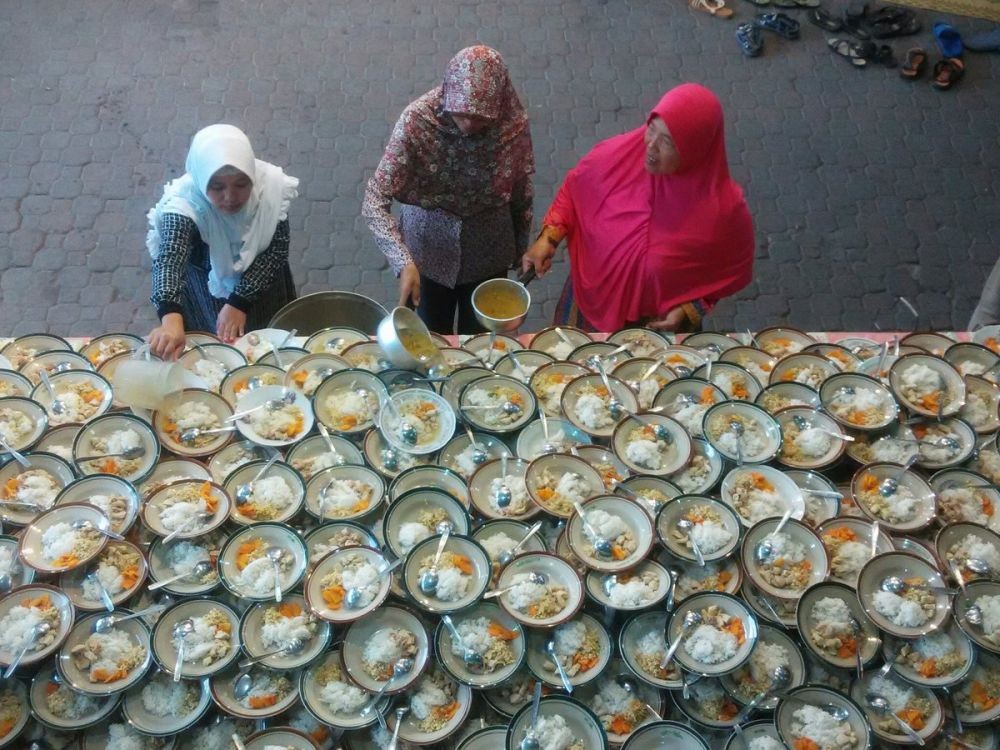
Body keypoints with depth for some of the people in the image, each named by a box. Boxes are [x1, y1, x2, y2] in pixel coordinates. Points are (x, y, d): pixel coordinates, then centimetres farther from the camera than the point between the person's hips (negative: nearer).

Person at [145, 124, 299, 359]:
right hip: (206, 289, -2)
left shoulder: (272, 186, -28)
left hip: (261, 285, 2)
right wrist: (171, 319, -67)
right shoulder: (185, 203, -35)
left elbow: (276, 250, -20)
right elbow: (169, 260, -48)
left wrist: (239, 302, -27)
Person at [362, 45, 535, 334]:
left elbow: (521, 192, -4)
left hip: (487, 253, 1)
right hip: (428, 249, -1)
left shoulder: (513, 123, -22)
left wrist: (521, 246, 10)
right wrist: (404, 262, -42)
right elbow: (374, 202, -29)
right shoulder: (417, 119, -28)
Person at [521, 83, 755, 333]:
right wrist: (549, 238, -16)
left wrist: (686, 311, -19)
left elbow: (732, 267, -9)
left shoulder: (723, 206, -28)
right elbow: (574, 191, -2)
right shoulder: (617, 154, -23)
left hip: (659, 326, -2)